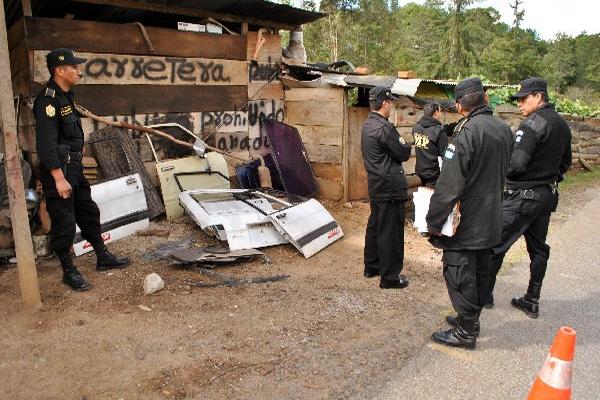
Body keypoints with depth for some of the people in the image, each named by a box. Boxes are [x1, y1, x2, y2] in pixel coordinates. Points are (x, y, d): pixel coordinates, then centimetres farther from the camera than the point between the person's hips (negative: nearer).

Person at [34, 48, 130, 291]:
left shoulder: (65, 96, 12)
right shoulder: (48, 100, -18)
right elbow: (46, 144, -23)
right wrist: (59, 178, -25)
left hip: (74, 168, 10)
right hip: (58, 171, -10)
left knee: (89, 213, 17)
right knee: (63, 223, 1)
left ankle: (103, 258, 30)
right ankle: (69, 272, 15)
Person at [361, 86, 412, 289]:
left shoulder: (367, 125, 10)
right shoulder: (384, 128, -20)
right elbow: (403, 154, -13)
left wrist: (399, 144, 2)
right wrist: (404, 143, 6)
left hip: (375, 185, 10)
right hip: (390, 187, -10)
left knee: (374, 225, 18)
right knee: (390, 232, -1)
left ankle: (371, 266, 31)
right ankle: (389, 277, 8)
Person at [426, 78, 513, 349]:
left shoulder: (467, 131, -20)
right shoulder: (504, 130, 5)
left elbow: (450, 182, -24)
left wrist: (434, 221, -19)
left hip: (466, 220, -8)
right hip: (491, 219, 8)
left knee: (459, 273, 2)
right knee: (480, 271, 19)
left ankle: (466, 332, 12)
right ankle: (471, 318, 34)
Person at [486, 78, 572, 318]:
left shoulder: (533, 123, -18)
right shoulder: (562, 125, 11)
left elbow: (516, 163, -23)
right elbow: (565, 162, 19)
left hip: (523, 196, -9)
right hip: (548, 195, 9)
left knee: (495, 243, 2)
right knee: (538, 247, 14)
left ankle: (485, 292, 13)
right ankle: (532, 301, 23)